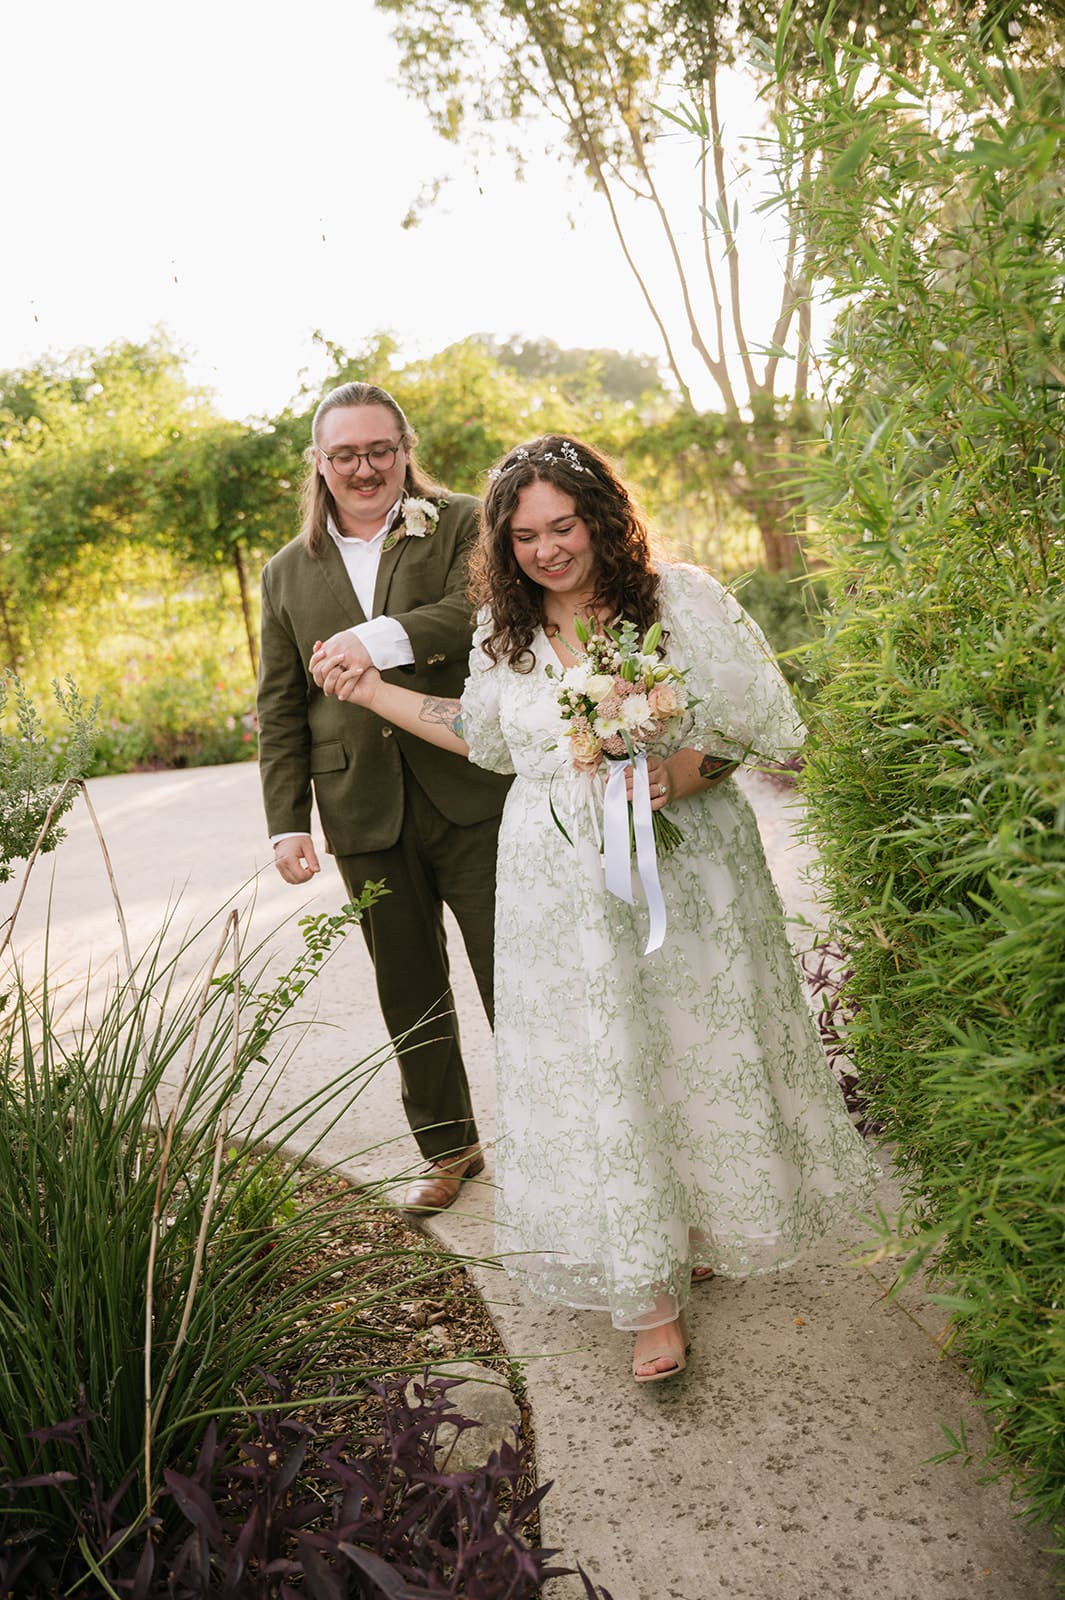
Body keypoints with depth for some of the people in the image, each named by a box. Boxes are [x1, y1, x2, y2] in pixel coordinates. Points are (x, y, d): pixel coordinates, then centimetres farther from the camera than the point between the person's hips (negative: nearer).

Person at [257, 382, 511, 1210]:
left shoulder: (463, 524, 2)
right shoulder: (288, 573, 12)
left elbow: (484, 609, -19)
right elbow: (280, 709, 11)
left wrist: (381, 639, -30)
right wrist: (287, 821, 4)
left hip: (473, 794, -3)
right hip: (366, 817, 4)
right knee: (410, 994, 14)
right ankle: (448, 1148, 32)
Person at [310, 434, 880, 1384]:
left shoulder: (682, 600, -8)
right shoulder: (502, 633, 4)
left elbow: (768, 724, -6)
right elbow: (487, 737, 20)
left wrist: (684, 772, -24)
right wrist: (372, 693, 17)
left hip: (686, 870, -2)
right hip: (564, 894, 2)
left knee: (703, 1053, 13)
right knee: (597, 1076, 3)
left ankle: (709, 1229, 42)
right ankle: (653, 1296, 19)